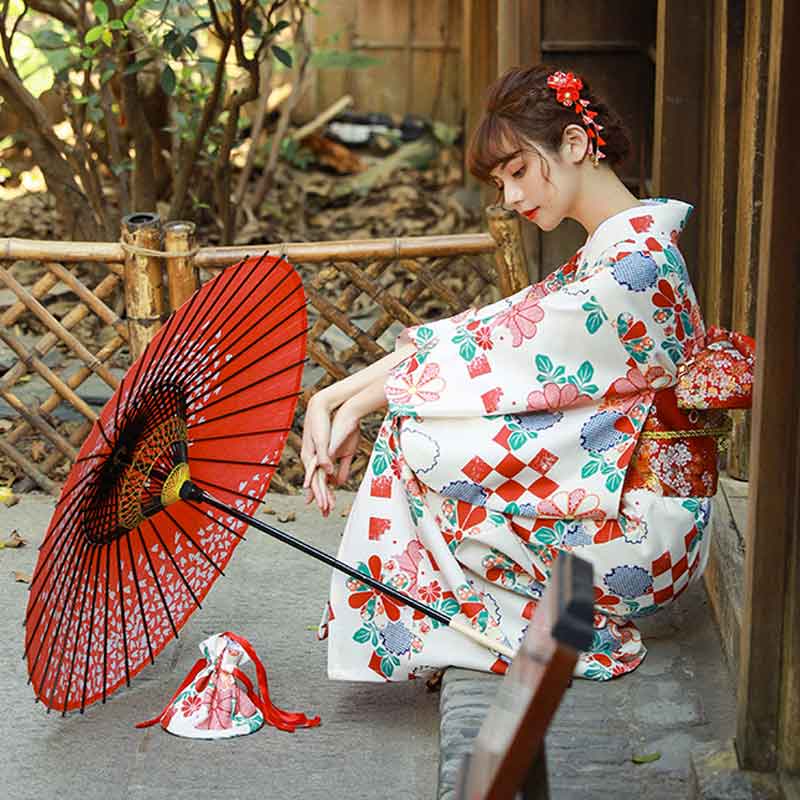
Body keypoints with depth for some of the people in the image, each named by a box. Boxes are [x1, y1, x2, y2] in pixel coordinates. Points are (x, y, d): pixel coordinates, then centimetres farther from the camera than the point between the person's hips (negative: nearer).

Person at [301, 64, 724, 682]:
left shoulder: (637, 263, -20)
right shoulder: (610, 254, 10)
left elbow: (500, 354, -19)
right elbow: (485, 330, 3)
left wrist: (356, 404, -8)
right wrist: (331, 398, -5)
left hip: (639, 541, -9)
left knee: (416, 436, -10)